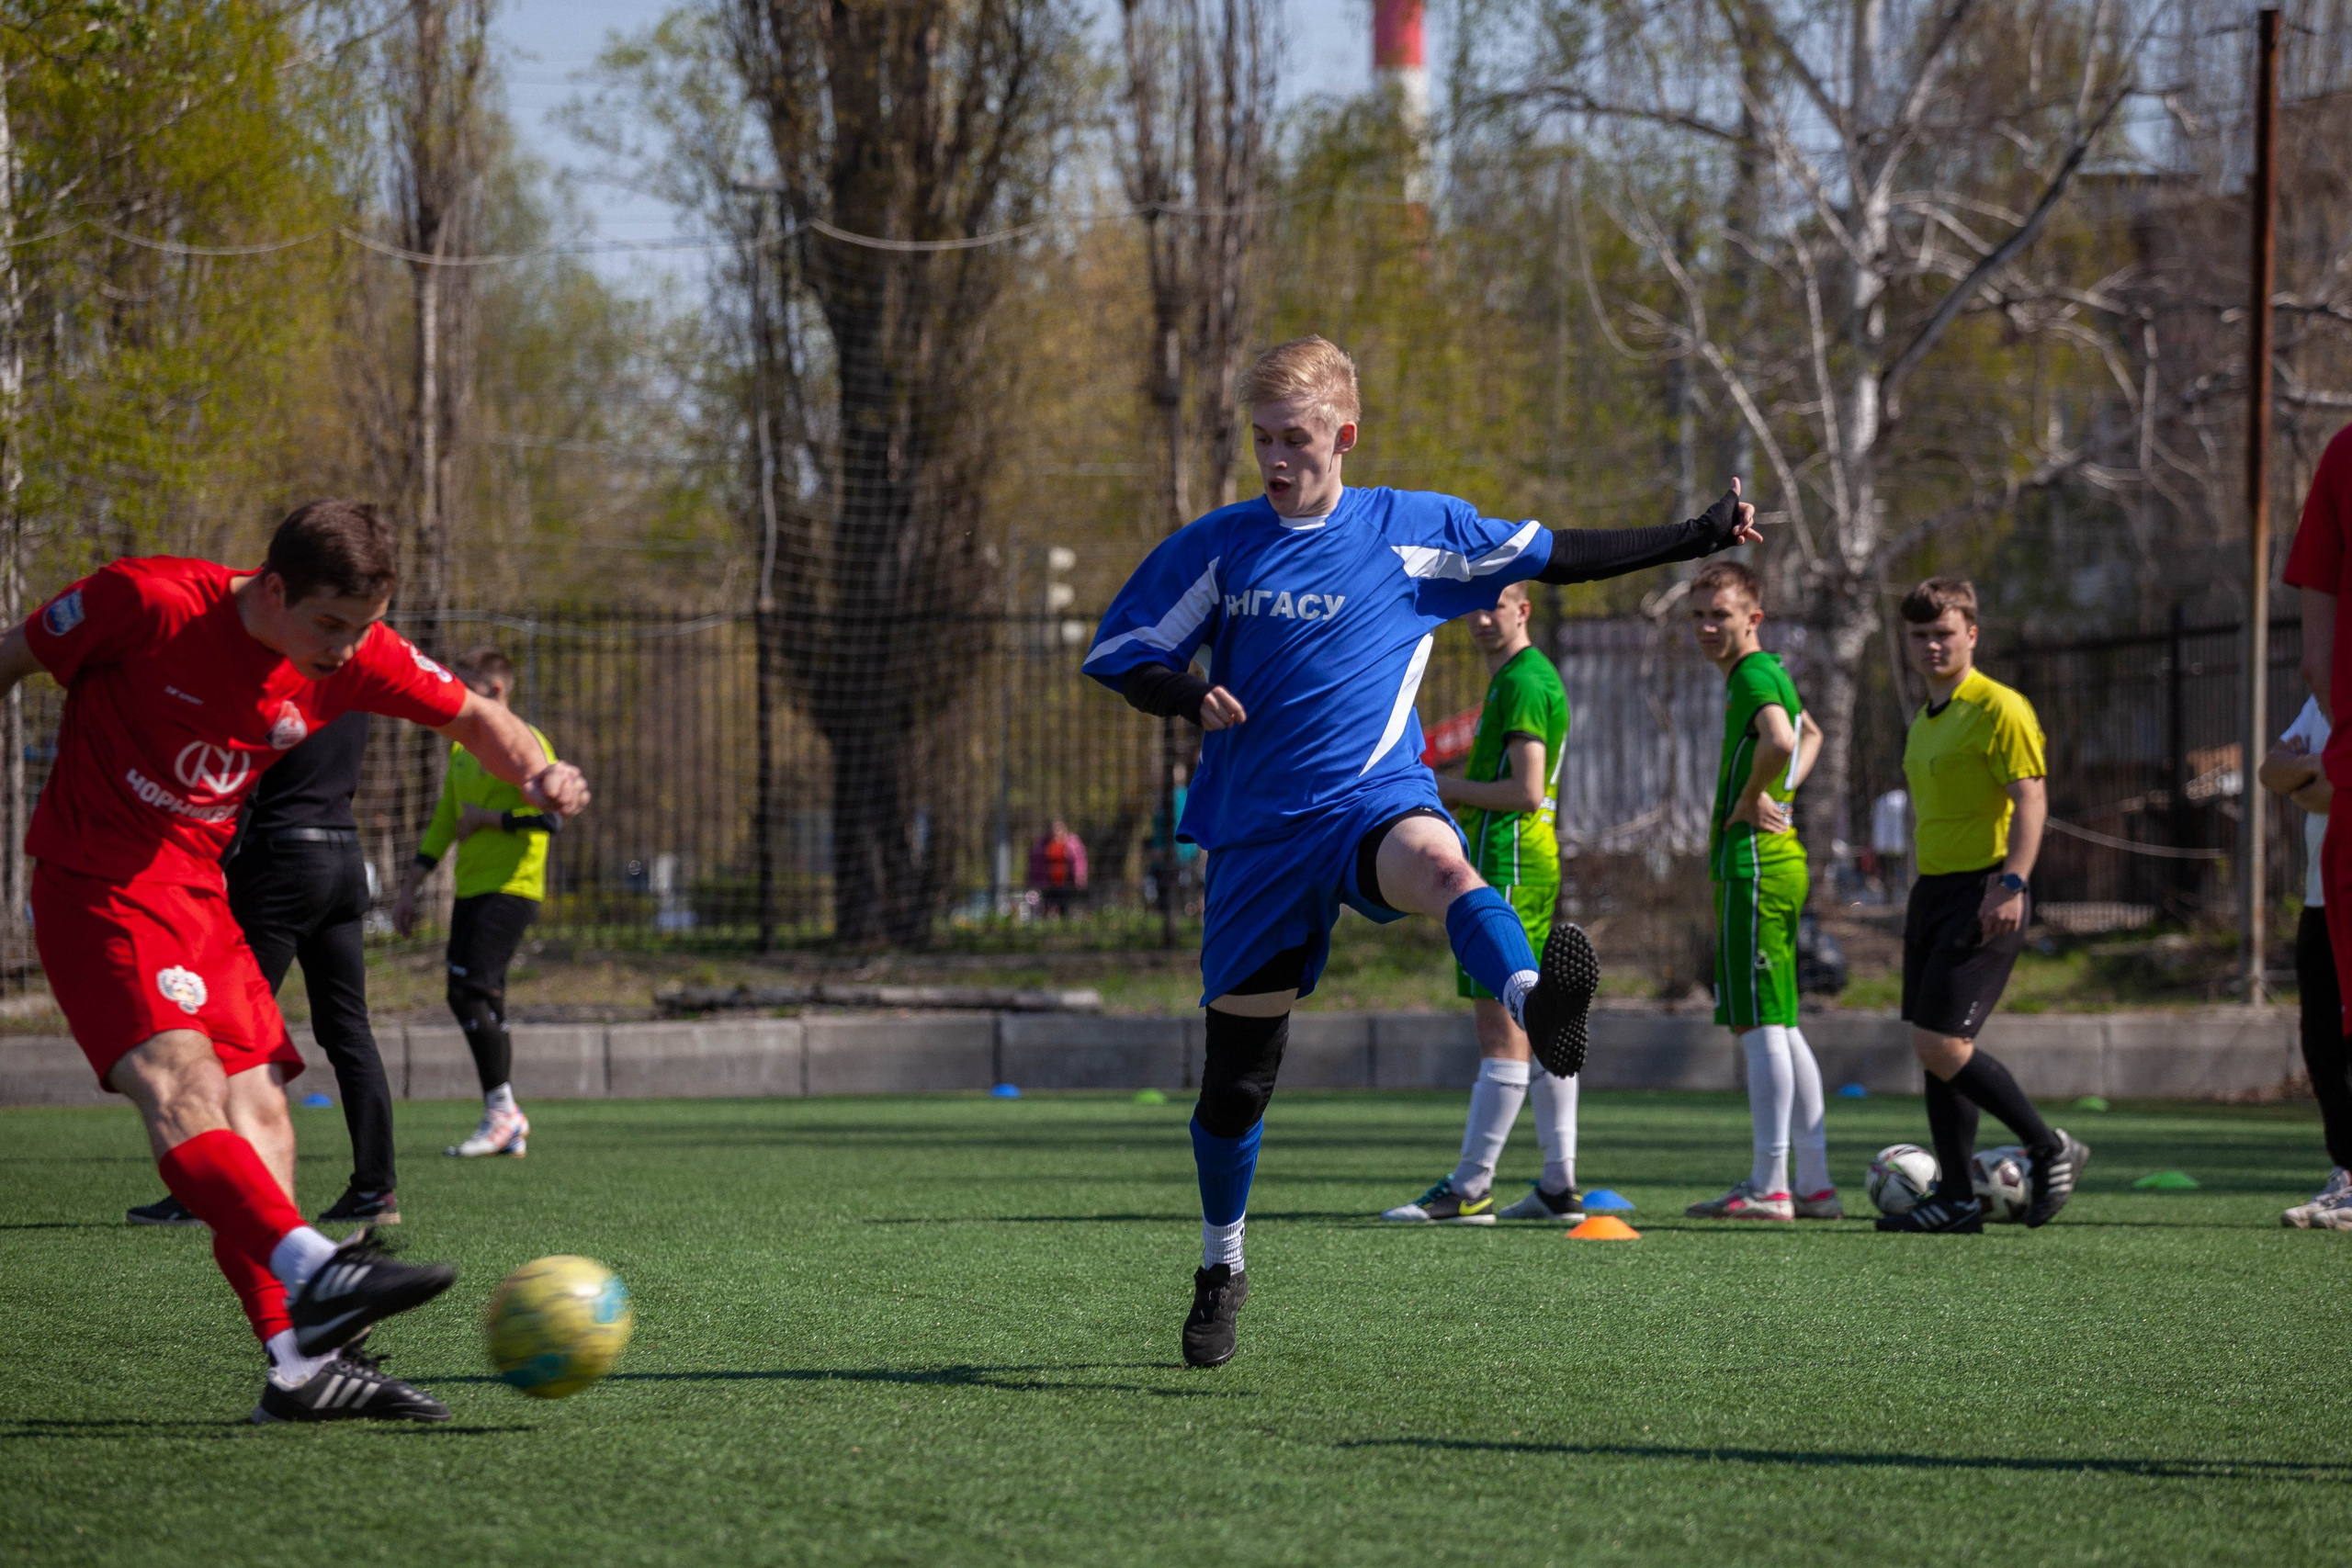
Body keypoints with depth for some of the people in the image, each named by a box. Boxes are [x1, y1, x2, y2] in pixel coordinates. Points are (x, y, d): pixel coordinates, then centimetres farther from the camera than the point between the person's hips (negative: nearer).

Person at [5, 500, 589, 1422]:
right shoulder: (147, 603, -18)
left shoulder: (351, 656, -2)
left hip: (204, 896, 7)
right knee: (179, 1078, -27)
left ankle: (300, 1363, -5)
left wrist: (538, 773, -9)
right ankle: (314, 1273, -48)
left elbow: (471, 718, 13)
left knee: (259, 1113, -2)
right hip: (95, 887, -7)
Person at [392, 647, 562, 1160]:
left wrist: (486, 818, -11)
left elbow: (551, 815, -18)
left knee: (470, 990, -18)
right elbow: (443, 823, 24)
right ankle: (508, 1126, 8)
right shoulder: (463, 748, 18)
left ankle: (502, 1110, -11)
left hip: (511, 887, -8)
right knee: (478, 1001, 5)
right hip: (470, 889, 8)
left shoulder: (524, 743, -8)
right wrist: (409, 888, 21)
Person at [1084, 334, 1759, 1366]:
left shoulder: (1415, 531, 5)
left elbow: (1556, 556, 12)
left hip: (1376, 798, -2)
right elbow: (1119, 658, 8)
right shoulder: (1215, 547, 5)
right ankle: (1221, 1269, 28)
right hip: (1258, 832, 2)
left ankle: (1537, 1009, -69)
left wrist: (1695, 538, 7)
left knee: (1437, 862, -39)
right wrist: (1191, 698, -12)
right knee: (1237, 1067, 5)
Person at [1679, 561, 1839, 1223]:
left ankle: (1768, 1187, -11)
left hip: (1754, 865, -10)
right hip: (1774, 864, 10)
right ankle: (1815, 1184, 13)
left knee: (1760, 1025, -10)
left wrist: (1751, 798, -17)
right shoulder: (1767, 674, 18)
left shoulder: (1755, 677, -12)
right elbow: (1810, 734, 39)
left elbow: (1781, 741, -34)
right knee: (1777, 1027, 12)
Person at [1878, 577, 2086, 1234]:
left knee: (1940, 1043, -15)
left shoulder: (1999, 709, -10)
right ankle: (1955, 1197, 10)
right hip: (1933, 888, 9)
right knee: (1933, 1046, 6)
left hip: (1982, 892, -9)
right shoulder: (1925, 721, 18)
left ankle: (2050, 1149, -1)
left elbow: (2030, 800, -17)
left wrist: (2012, 882, -26)